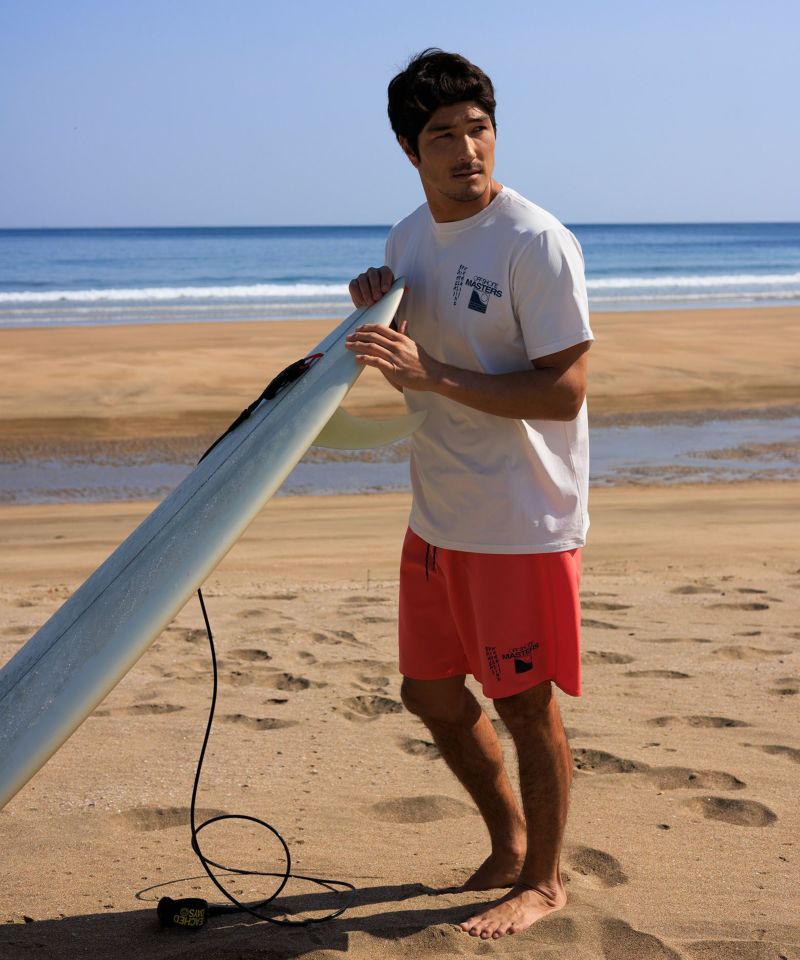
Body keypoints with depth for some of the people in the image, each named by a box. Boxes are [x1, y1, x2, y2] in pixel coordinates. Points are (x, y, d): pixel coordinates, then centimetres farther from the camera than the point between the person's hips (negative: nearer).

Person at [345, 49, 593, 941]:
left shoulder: (536, 242, -16)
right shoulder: (408, 238, 8)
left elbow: (564, 391, -21)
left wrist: (433, 374, -27)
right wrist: (374, 309, -1)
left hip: (523, 520, -8)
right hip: (438, 515, 8)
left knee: (524, 704, 3)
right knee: (431, 693, 16)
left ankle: (543, 879, 24)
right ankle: (509, 847, 37)